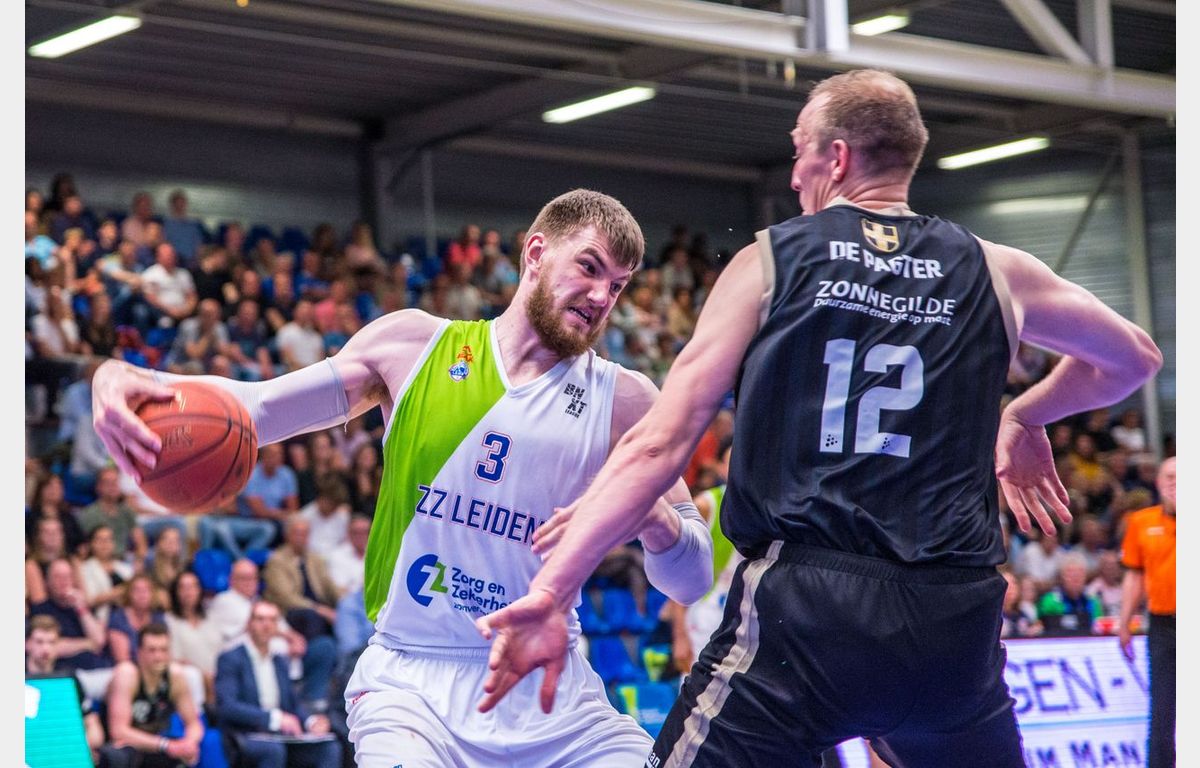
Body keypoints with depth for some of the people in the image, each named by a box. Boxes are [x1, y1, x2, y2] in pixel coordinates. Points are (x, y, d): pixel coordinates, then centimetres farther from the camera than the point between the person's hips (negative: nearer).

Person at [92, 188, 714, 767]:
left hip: (548, 693, 2)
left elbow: (692, 583, 5)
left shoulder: (623, 400, 4)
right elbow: (255, 410, 4)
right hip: (412, 681, -1)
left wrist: (654, 519, -19)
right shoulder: (414, 344, 4)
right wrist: (137, 384, -15)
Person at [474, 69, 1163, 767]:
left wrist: (552, 591, -3)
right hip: (956, 624, 3)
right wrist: (1026, 419, 45)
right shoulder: (994, 273, 12)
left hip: (806, 609, -3)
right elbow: (1136, 358, 29)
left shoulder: (766, 263, 6)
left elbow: (661, 445, -2)